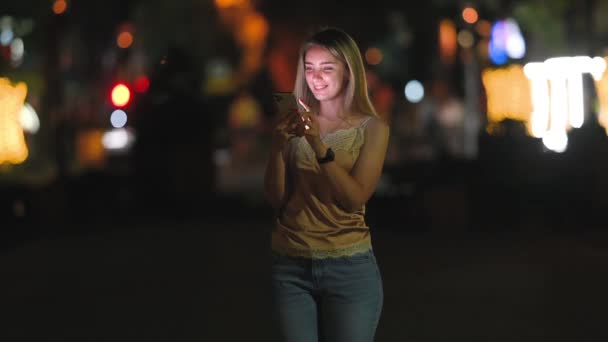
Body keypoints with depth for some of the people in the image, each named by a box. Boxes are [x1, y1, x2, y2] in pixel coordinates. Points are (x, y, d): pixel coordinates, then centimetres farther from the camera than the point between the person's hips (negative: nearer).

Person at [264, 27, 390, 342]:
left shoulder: (371, 128, -1)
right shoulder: (294, 123, 4)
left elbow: (355, 199, -12)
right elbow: (276, 198, 0)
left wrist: (318, 145, -21)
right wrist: (279, 144, -14)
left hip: (349, 268, -2)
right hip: (291, 267, 2)